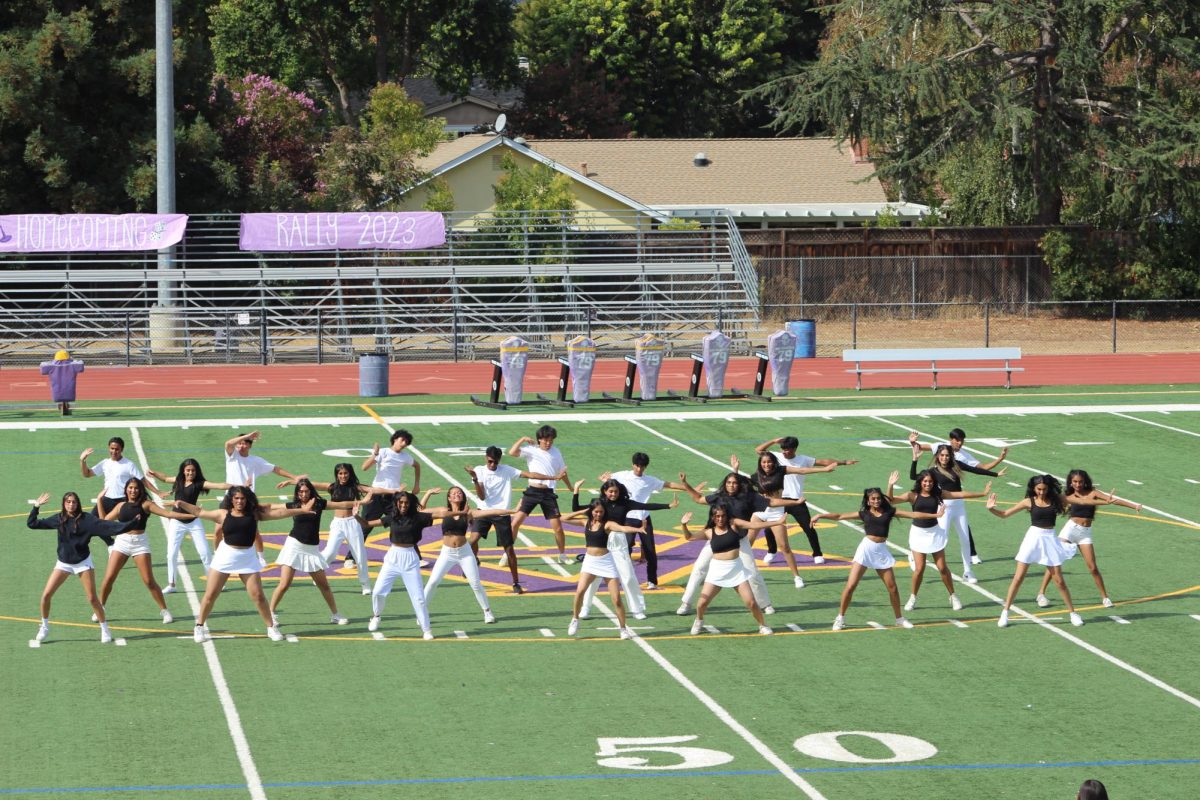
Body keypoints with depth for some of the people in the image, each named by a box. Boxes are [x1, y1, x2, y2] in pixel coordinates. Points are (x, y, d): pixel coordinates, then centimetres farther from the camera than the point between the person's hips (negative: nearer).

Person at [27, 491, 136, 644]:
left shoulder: (86, 519, -12)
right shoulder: (59, 519, -4)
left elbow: (104, 526, -20)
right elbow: (32, 524, 0)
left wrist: (128, 525, -32)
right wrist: (36, 507, -11)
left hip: (83, 562, -2)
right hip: (63, 563, 2)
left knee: (92, 598, -4)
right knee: (46, 595, -5)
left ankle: (105, 629, 11)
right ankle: (44, 627, 14)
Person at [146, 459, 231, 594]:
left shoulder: (199, 484, -9)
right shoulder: (178, 481, 1)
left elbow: (218, 486, -20)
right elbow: (165, 478, 22)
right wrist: (154, 473, 7)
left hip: (194, 522, -2)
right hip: (176, 523, 2)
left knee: (205, 552, 0)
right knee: (172, 554, -1)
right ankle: (171, 584, 10)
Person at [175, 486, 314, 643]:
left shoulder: (255, 513, 1)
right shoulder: (223, 514, 0)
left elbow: (278, 513, 2)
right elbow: (199, 512, 5)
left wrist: (301, 510, -2)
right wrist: (181, 504, -6)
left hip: (248, 558, 0)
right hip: (225, 556, 0)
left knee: (258, 595, 2)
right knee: (210, 594, 2)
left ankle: (271, 628, 15)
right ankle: (200, 627, 17)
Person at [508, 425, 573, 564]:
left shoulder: (556, 452, 10)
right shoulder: (531, 450, 0)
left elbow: (562, 472, 23)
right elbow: (512, 452, -16)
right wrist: (522, 439, -13)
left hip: (548, 493, 2)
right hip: (532, 491, -2)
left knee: (558, 527, 1)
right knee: (515, 521, -9)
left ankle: (562, 556, 22)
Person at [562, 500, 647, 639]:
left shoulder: (607, 524, -7)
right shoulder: (586, 522, 6)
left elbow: (623, 528, -24)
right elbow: (566, 518, 10)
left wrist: (638, 529, -42)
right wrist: (583, 512, 1)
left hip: (606, 562, -3)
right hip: (590, 561, 3)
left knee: (616, 598, -4)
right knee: (580, 590, -18)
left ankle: (623, 629, 8)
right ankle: (575, 620, 2)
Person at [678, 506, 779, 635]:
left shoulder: (734, 524, -2)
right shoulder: (709, 532, 0)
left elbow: (754, 525, -6)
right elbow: (689, 536, -6)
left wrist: (777, 523, -12)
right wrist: (684, 525, -26)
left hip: (736, 570, 0)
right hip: (716, 571, 0)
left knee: (751, 602, -3)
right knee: (702, 602, -5)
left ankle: (763, 625, 19)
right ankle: (699, 621, 26)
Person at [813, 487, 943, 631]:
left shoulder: (889, 512, 7)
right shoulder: (864, 513, 6)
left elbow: (913, 514, 7)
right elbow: (840, 516, 7)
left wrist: (936, 515, 4)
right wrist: (820, 516, -2)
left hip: (881, 551, 2)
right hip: (866, 549, -2)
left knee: (892, 587, 4)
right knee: (850, 585, -8)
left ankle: (899, 619, 21)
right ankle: (840, 618, 4)